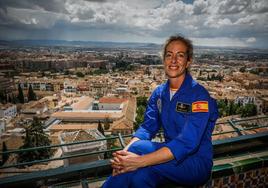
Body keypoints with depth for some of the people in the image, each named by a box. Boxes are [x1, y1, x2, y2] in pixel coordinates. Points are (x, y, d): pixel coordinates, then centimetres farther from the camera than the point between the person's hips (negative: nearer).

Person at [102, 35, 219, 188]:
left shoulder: (199, 95, -18)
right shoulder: (159, 93, 3)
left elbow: (186, 144, -28)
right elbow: (147, 127, -2)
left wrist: (140, 160, -36)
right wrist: (125, 152, -22)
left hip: (197, 163, -4)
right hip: (170, 155, 5)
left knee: (138, 148, -28)